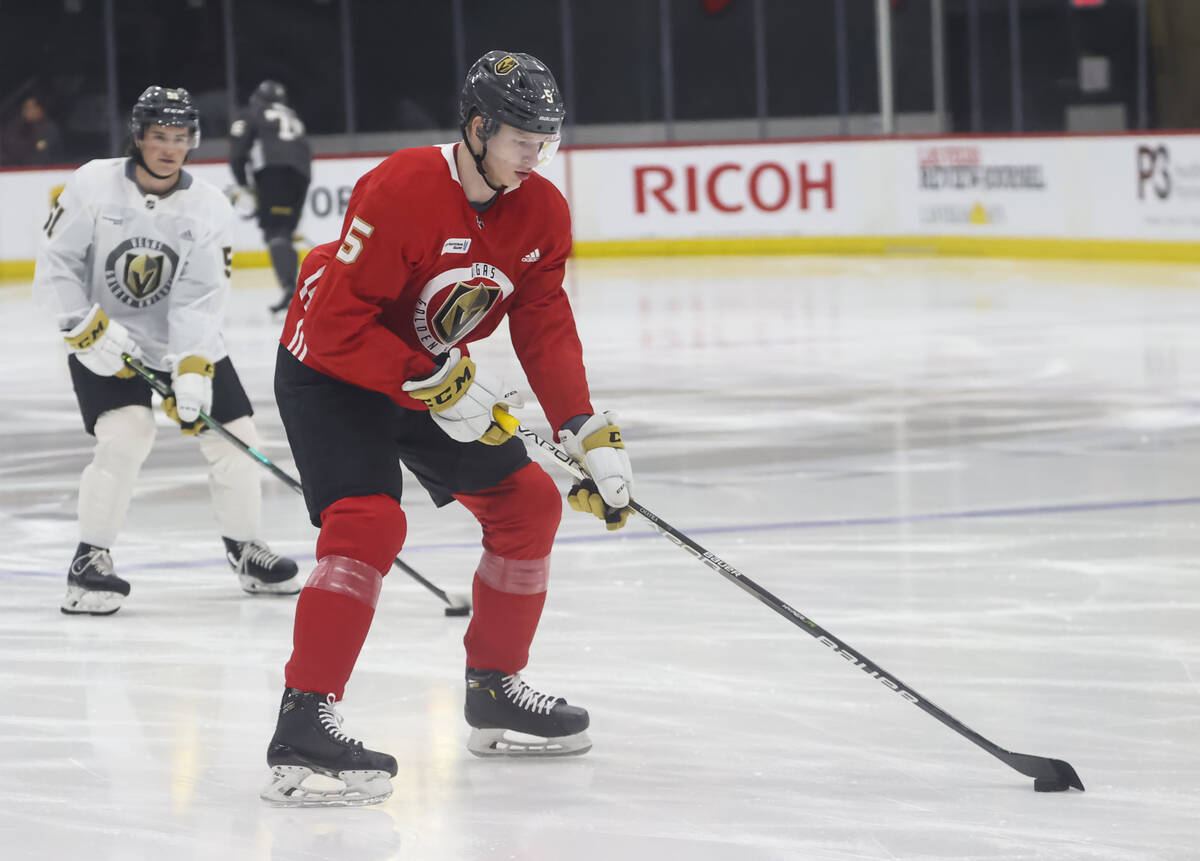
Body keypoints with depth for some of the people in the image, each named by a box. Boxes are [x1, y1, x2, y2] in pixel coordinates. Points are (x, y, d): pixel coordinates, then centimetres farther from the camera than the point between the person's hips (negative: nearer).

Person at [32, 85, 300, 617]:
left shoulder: (209, 209, -10)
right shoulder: (93, 185, -14)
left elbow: (199, 299, -18)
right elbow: (56, 264, -11)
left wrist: (192, 370, -29)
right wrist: (87, 329, -21)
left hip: (184, 340, 3)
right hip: (105, 341, -3)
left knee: (231, 434, 0)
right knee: (126, 433, -24)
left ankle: (243, 548, 23)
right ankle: (89, 562, -13)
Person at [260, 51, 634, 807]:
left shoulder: (541, 213, -6)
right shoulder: (400, 191, -30)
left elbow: (547, 332, -4)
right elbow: (337, 323, -30)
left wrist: (593, 436, -14)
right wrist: (437, 383, -30)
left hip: (440, 376, 8)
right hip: (331, 373, -8)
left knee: (528, 504, 8)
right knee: (368, 521, -26)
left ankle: (496, 691, 22)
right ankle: (304, 725, -30)